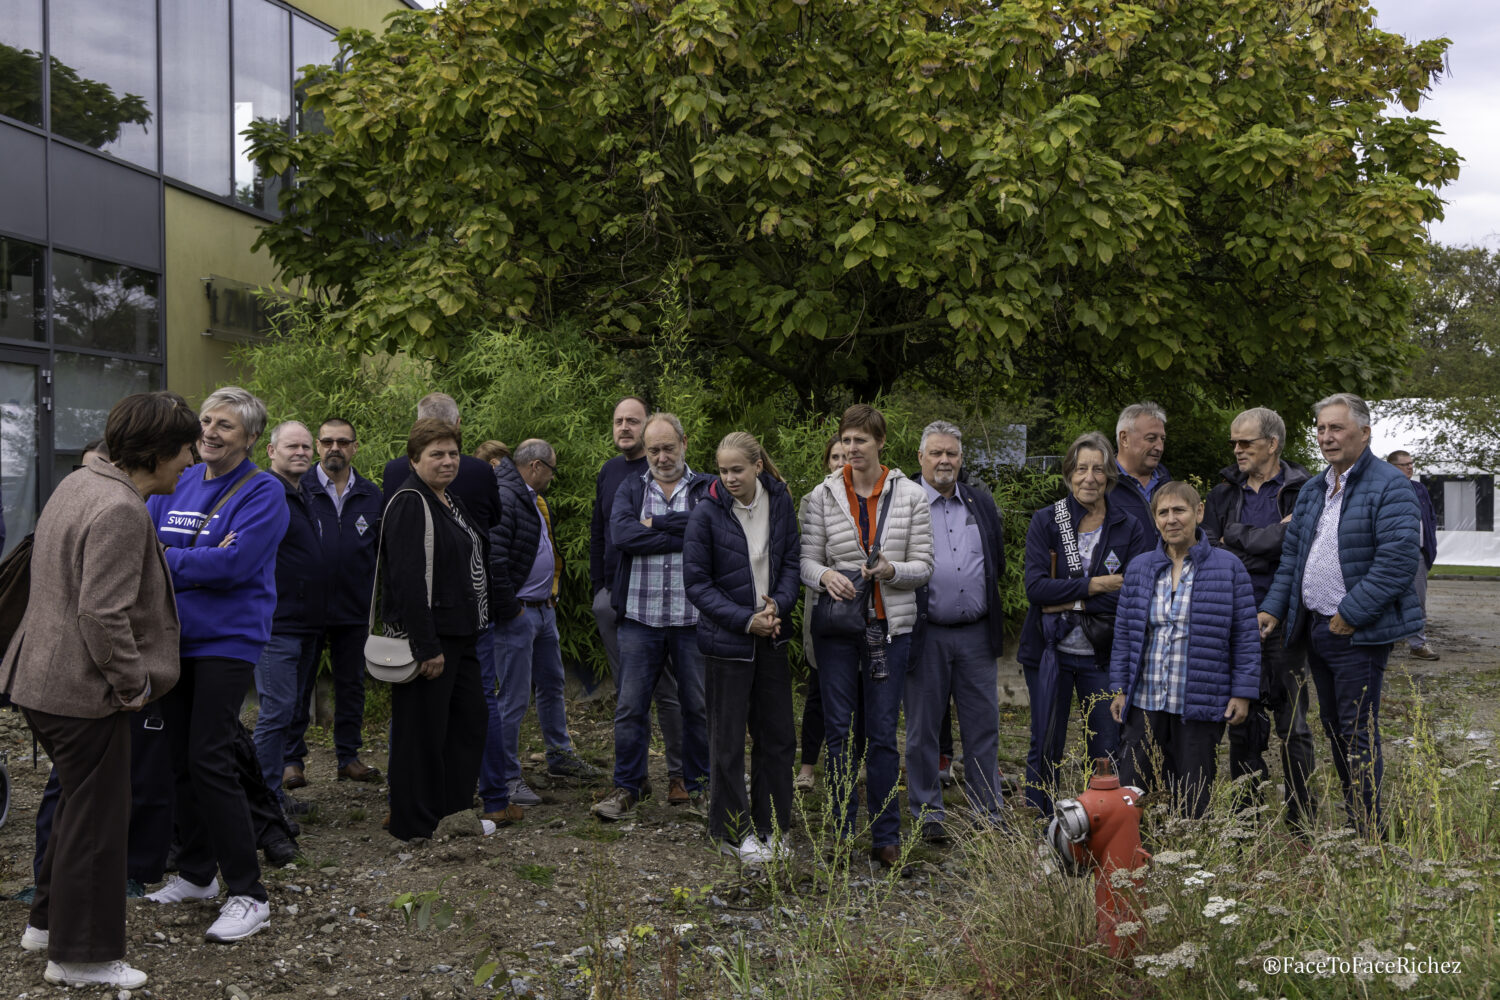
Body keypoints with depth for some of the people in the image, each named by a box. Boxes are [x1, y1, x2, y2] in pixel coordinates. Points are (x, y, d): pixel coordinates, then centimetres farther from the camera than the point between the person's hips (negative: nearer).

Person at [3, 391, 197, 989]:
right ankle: (81, 956, 14)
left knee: (78, 801, 24)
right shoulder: (121, 512, -23)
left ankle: (48, 920, 38)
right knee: (97, 818, 2)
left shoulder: (81, 481, 10)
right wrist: (134, 684, -18)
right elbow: (103, 615, -29)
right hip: (84, 692, -11)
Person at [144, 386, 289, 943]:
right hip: (173, 638, 7)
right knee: (179, 757, 13)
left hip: (226, 641, -7)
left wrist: (164, 560, -12)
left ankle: (248, 896, -4)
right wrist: (199, 560, -11)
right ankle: (196, 874, 28)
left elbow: (234, 564, -19)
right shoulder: (178, 484, 12)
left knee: (209, 761, -11)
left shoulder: (263, 492, -8)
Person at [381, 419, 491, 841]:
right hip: (427, 637, -10)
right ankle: (414, 825, 10)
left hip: (459, 635, 10)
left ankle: (455, 812, 27)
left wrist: (474, 627, 19)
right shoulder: (409, 503, -14)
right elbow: (407, 579, -22)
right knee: (422, 731, -1)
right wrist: (427, 647, -25)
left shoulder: (451, 501, 16)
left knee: (470, 720, 15)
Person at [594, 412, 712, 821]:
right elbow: (621, 534, -10)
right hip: (640, 617, 1)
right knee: (631, 705, 2)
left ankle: (697, 783, 24)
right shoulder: (630, 489, 9)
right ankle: (628, 787, 15)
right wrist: (684, 537, -14)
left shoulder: (707, 489, 5)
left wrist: (656, 522, -11)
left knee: (697, 705, 9)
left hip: (693, 617, -1)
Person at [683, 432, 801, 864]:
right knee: (728, 740, 4)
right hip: (726, 641, -4)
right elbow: (697, 584, -10)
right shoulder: (707, 513, -11)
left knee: (778, 734, 10)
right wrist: (746, 620, -16)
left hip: (771, 637, 4)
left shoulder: (779, 501, 0)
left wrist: (778, 605, -13)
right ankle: (733, 833, 18)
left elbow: (792, 561, 5)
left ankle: (772, 827, 25)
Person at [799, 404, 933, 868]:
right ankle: (842, 831, 17)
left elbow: (923, 565, 2)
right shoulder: (822, 496, 3)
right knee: (838, 730, 5)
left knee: (883, 733, 3)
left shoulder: (910, 495, 2)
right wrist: (825, 575, -19)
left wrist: (890, 570, -18)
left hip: (890, 625, 0)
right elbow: (807, 560, 3)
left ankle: (886, 835, 13)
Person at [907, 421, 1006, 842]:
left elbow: (998, 563, 19)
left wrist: (984, 603, 11)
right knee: (923, 730, 6)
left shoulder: (982, 504, 12)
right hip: (926, 635, -4)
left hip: (976, 634, 4)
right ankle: (928, 815, 17)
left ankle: (987, 815, 19)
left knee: (983, 728, 8)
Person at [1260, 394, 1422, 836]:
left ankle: (1370, 835, 3)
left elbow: (1399, 560, -20)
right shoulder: (1313, 489, 14)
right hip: (1316, 628, 8)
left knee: (1358, 733, -5)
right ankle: (1351, 820, 26)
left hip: (1358, 633, -8)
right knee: (1333, 727, 14)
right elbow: (1292, 554, 19)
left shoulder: (1389, 486, -12)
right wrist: (1274, 607, 8)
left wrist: (1351, 614, -20)